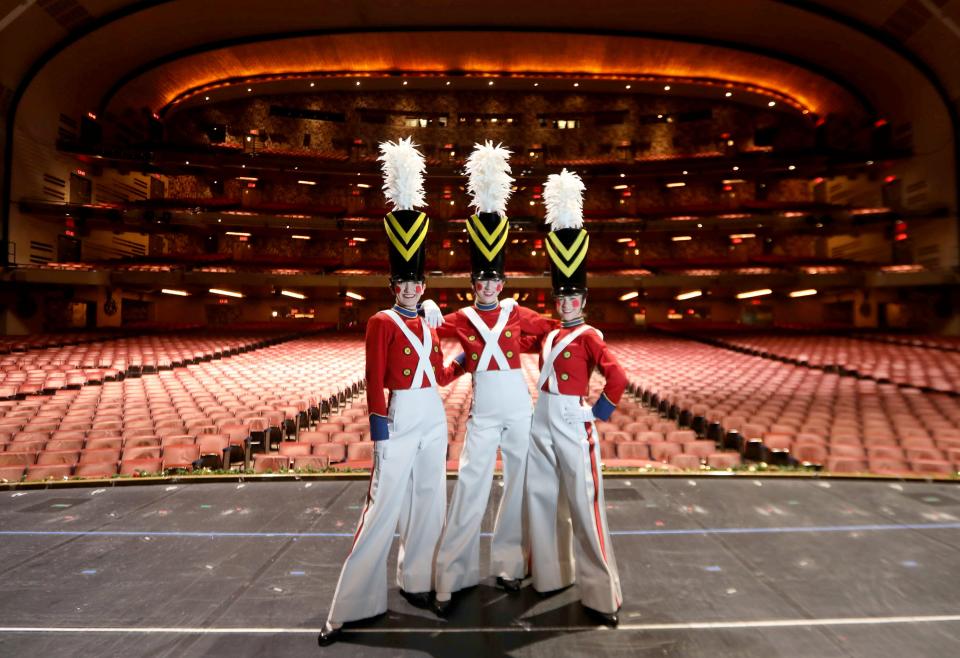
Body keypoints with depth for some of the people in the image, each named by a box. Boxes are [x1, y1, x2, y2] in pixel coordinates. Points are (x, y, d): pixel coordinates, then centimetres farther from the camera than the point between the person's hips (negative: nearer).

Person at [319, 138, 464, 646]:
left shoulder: (428, 325, 10)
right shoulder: (382, 322, -7)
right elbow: (375, 381, -11)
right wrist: (379, 429, -15)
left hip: (433, 418, 7)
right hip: (400, 419, -6)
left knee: (429, 500, 13)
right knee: (384, 504, -3)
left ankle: (415, 579, 32)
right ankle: (350, 605, 9)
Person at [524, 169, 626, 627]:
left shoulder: (589, 337, -9)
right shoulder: (550, 336, 11)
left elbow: (618, 378, -20)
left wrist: (599, 414, -12)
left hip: (573, 424, -7)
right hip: (541, 421, 7)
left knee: (584, 505, 0)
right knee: (543, 499, 15)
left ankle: (601, 596, 13)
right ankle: (550, 574, 33)